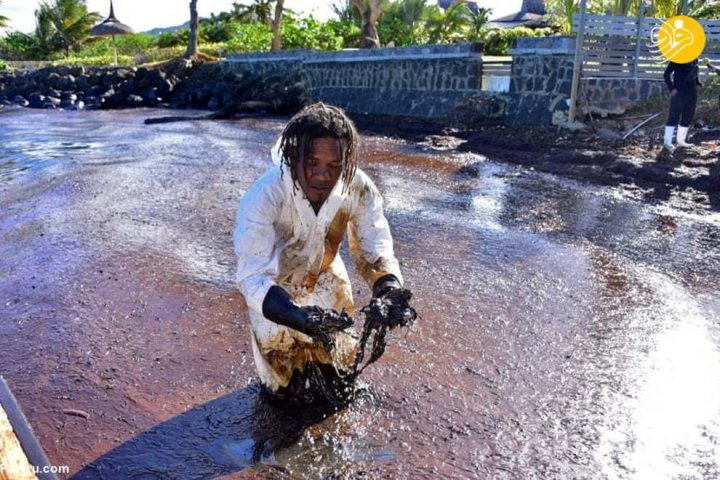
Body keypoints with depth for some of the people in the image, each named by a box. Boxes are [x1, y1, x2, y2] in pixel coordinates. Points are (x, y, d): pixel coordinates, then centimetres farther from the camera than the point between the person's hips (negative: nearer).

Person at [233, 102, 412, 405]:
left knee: (340, 386, 18)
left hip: (324, 277, 3)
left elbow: (375, 251, -23)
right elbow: (253, 276, -41)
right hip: (274, 290, -3)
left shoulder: (359, 189, -29)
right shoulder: (264, 197, -38)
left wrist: (390, 291, -46)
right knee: (288, 389, 12)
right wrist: (298, 316, -60)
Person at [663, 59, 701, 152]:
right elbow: (666, 74, -9)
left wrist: (698, 84, 6)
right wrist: (671, 88, -17)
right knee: (674, 116, -7)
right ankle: (667, 142, -5)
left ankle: (681, 141, 17)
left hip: (692, 93, 7)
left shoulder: (694, 59, 10)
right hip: (679, 92, -7)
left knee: (688, 117, 9)